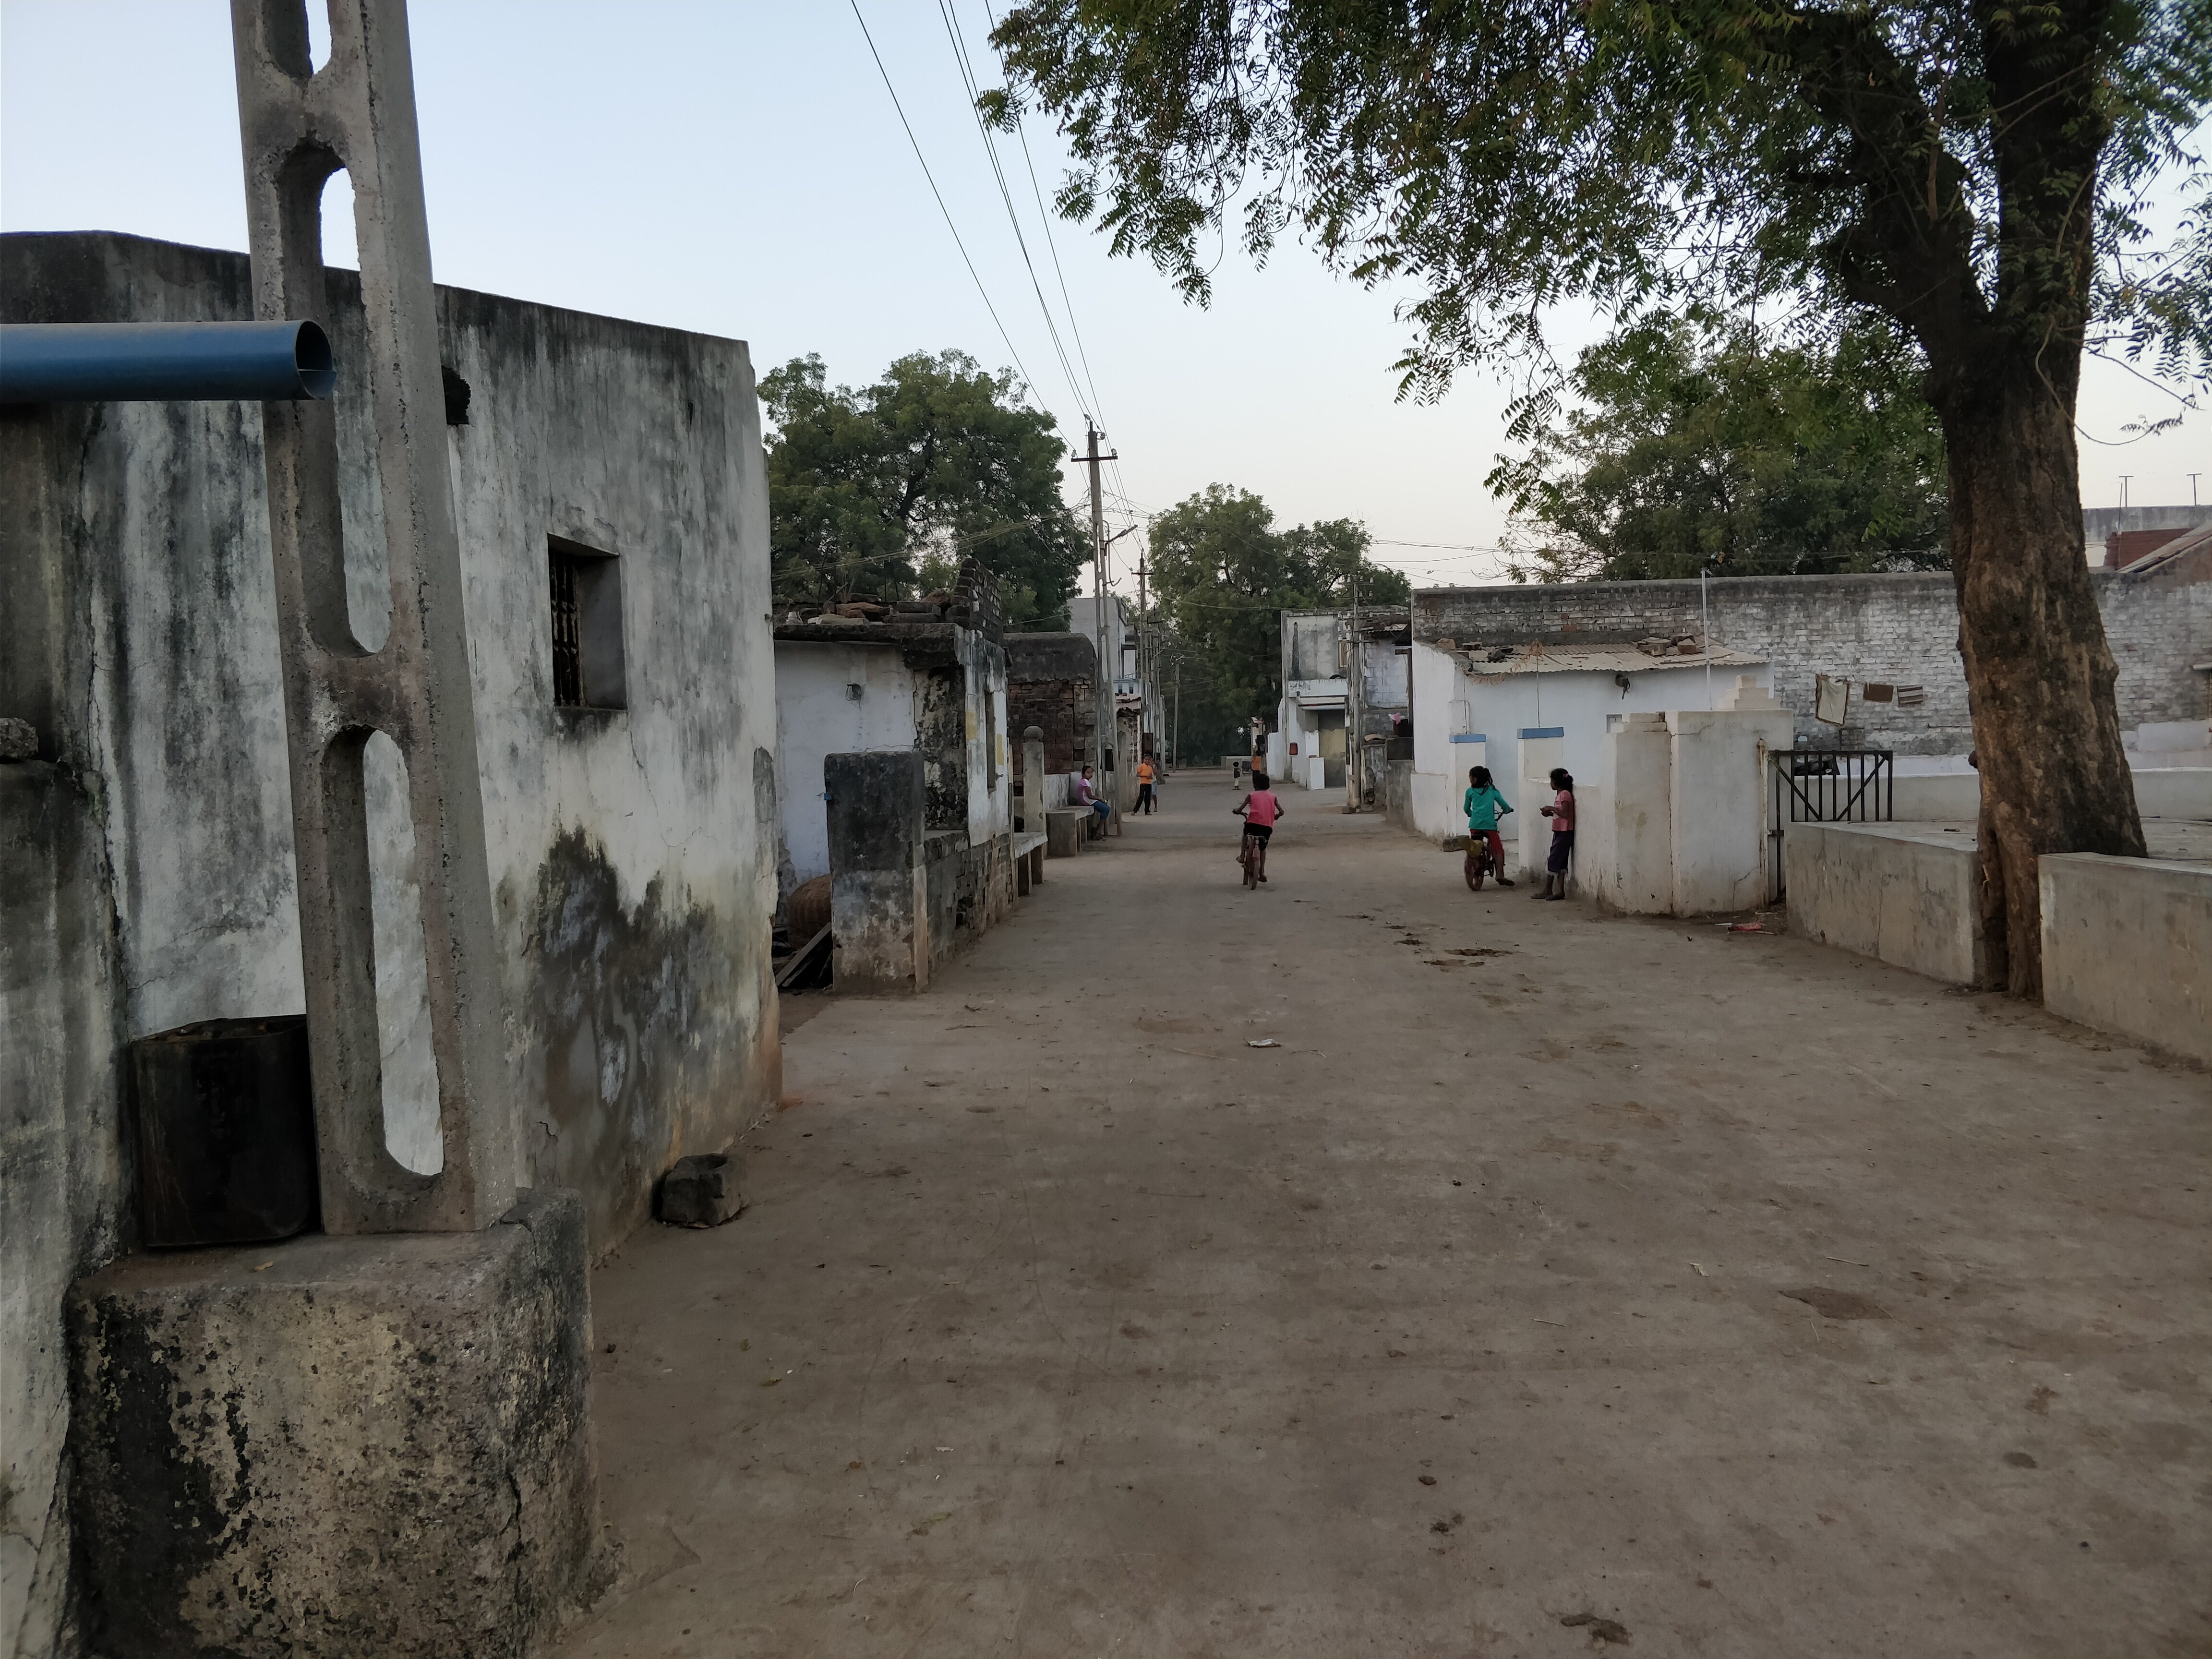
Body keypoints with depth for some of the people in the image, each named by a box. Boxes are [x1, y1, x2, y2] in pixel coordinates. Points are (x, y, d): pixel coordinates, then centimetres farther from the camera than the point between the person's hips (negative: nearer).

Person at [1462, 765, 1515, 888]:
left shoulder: (1470, 791, 11)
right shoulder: (1492, 790, 12)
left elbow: (1466, 809, 20)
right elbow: (1504, 804, 14)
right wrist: (1507, 809, 37)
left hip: (1475, 825, 1)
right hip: (1489, 824, -1)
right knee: (1498, 849, 3)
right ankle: (1500, 876, -7)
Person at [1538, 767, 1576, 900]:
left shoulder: (1565, 794, -14)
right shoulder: (1561, 795, 15)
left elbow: (1565, 813, -24)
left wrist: (1551, 809, -15)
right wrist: (1551, 813, 7)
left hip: (1564, 833, -10)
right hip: (1560, 832, 10)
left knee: (1553, 861, -5)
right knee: (1560, 862, 8)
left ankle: (1548, 890, 0)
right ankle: (1561, 891, 8)